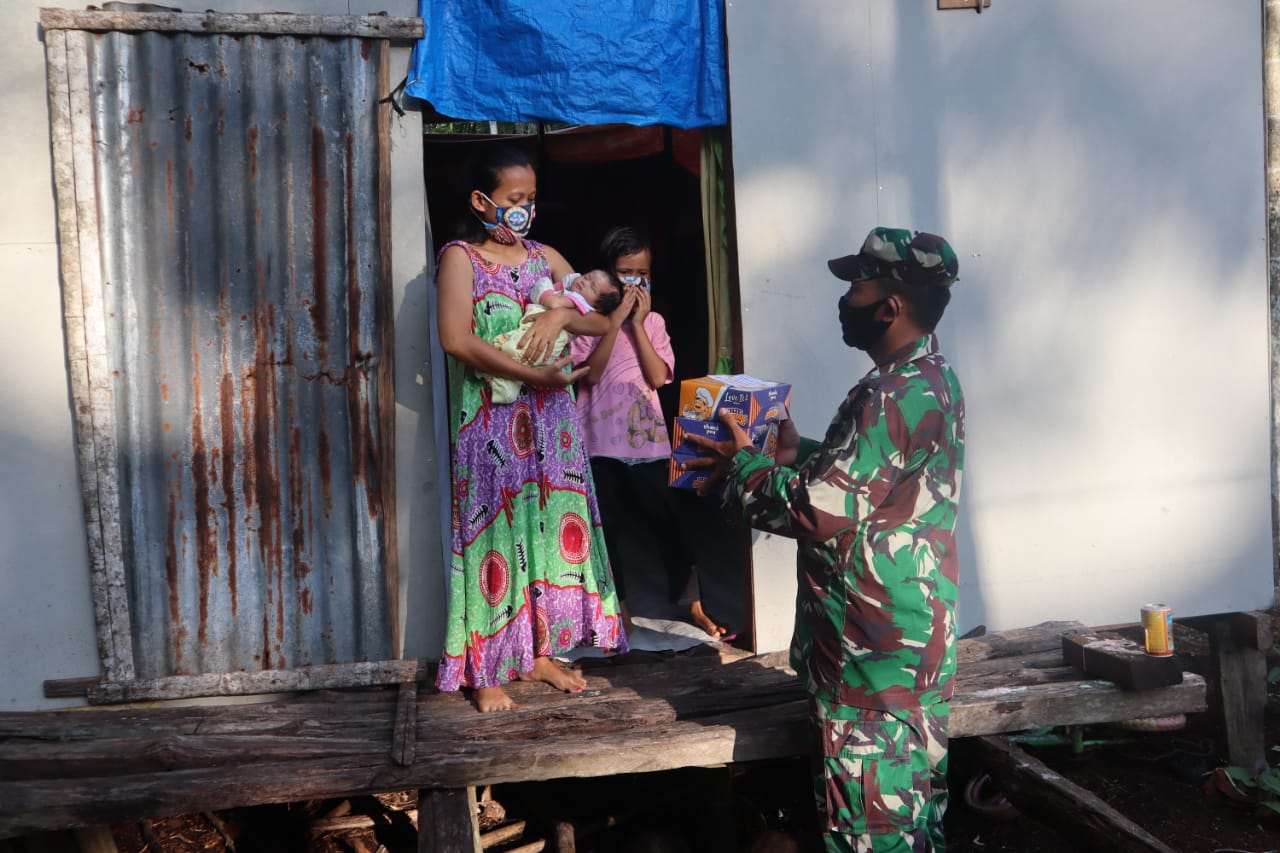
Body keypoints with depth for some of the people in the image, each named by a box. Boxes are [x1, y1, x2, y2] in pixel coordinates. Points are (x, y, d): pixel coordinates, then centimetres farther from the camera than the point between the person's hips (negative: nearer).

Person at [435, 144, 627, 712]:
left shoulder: (544, 257, 13)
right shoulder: (460, 257, -4)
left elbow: (601, 321, 11)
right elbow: (457, 339, -18)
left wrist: (562, 313, -11)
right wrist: (531, 374, -22)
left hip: (550, 416, 5)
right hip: (489, 421, -5)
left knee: (551, 521, 7)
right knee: (494, 528, -3)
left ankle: (541, 653, 21)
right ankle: (485, 671, 6)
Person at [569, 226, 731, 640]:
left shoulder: (653, 321, 7)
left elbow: (658, 376, -6)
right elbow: (591, 372, -14)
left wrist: (637, 322, -9)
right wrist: (616, 319, -15)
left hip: (648, 436, 2)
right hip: (602, 439, -2)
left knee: (672, 519, 2)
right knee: (608, 525, 7)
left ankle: (694, 605, 12)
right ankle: (620, 607, 22)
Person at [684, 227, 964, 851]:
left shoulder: (894, 395, -23)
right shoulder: (932, 379, 10)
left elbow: (820, 510, -24)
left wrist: (742, 466, -10)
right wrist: (799, 454, 12)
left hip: (874, 641, -10)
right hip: (911, 629, 10)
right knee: (912, 788, 20)